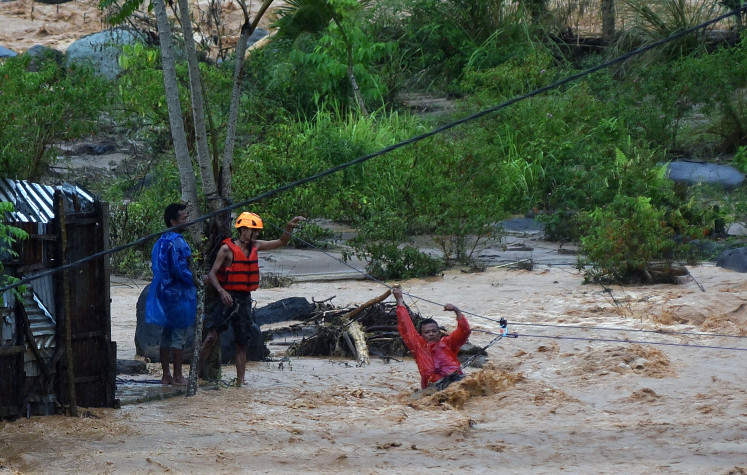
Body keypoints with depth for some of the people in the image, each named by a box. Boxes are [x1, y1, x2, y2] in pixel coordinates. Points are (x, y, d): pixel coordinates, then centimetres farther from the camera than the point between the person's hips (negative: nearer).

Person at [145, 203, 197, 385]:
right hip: (178, 294, -9)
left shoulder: (161, 241, 11)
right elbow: (179, 270, -22)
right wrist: (195, 279, -9)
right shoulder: (177, 242, -17)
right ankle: (177, 376, 1)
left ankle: (166, 375, 16)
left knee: (167, 334, 13)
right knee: (179, 336, -2)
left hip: (164, 293, 9)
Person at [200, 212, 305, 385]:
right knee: (212, 336, -16)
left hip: (245, 299, 6)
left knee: (242, 343, 8)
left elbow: (280, 242, 20)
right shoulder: (227, 248, -8)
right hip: (228, 298, -6)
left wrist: (290, 227, 4)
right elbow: (212, 274, -10)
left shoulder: (255, 246, 10)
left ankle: (240, 381, 13)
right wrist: (221, 291, -25)